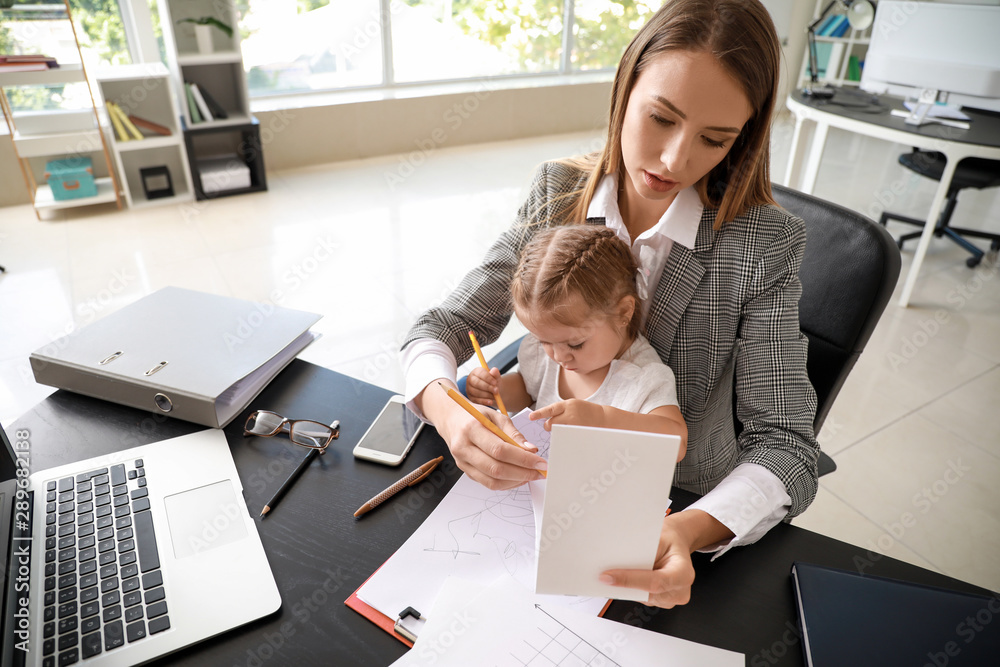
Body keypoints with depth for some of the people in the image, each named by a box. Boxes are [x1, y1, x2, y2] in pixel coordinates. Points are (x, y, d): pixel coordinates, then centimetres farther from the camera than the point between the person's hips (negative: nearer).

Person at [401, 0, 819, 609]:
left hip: (681, 519, -2)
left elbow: (785, 446, -18)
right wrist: (445, 408, -31)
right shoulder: (557, 197, -9)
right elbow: (442, 329, -8)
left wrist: (692, 530, -38)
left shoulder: (765, 244, -16)